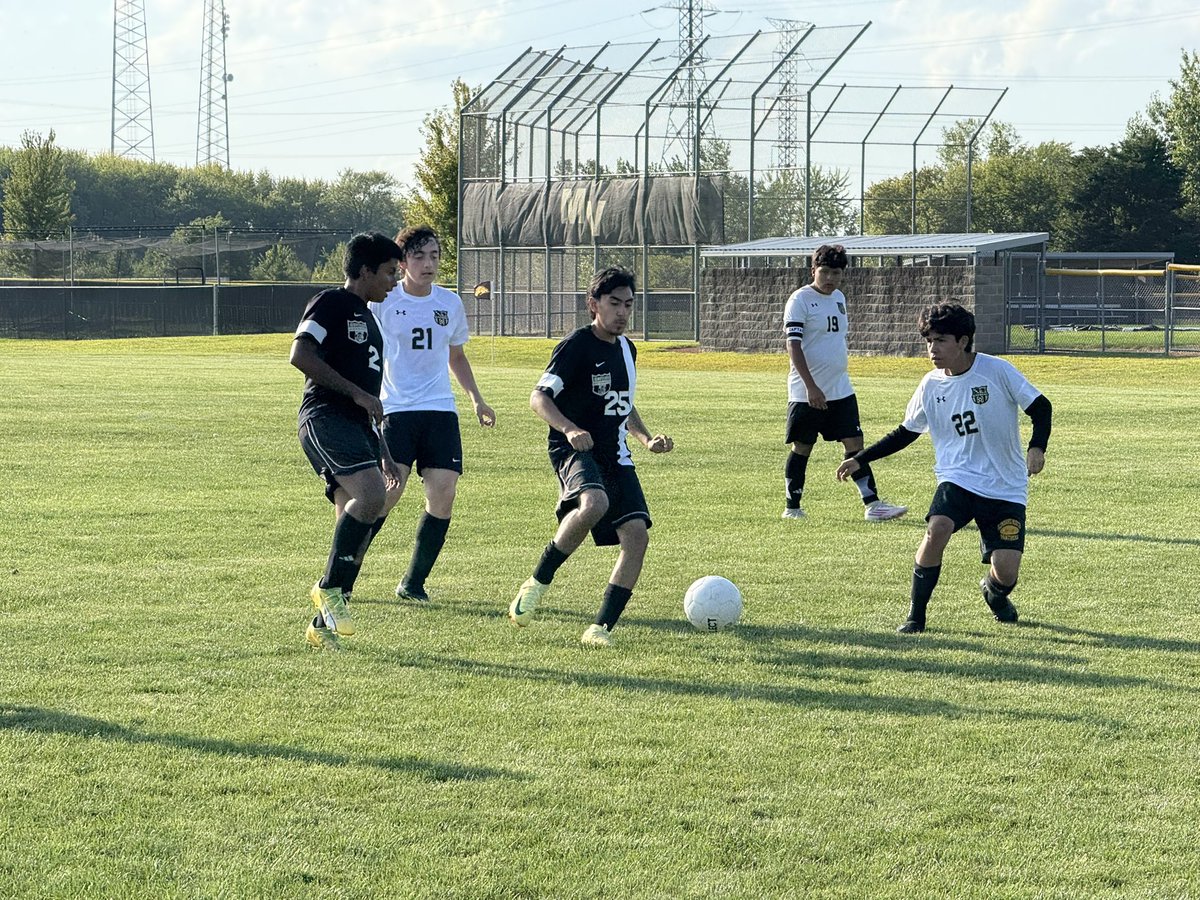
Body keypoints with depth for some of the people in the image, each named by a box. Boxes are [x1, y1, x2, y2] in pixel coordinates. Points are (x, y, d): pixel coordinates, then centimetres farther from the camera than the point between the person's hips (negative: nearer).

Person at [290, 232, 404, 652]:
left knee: (355, 523, 5)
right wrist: (358, 394, -18)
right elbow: (301, 355, -18)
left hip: (356, 426, 10)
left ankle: (323, 625, 11)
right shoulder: (330, 304, -3)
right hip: (325, 417, -10)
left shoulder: (366, 317, 26)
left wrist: (382, 452, 30)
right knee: (370, 494, -28)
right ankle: (330, 587, -16)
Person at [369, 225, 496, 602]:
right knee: (389, 491, -17)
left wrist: (476, 399, 17)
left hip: (440, 409, 4)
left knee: (443, 492, -10)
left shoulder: (450, 303, 10)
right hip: (395, 408, -4)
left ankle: (414, 582, 4)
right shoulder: (383, 301, -3)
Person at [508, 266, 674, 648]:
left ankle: (601, 627, -4)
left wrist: (647, 438, 17)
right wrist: (570, 430, -30)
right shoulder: (577, 345, -7)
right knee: (595, 504, -37)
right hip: (575, 450, -7)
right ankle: (538, 581, -17)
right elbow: (539, 397, -14)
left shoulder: (626, 348, 16)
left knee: (636, 535, -11)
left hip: (616, 457, 7)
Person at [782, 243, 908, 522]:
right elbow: (793, 345, -18)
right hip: (806, 392, -7)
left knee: (855, 443, 2)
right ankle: (792, 507, 13)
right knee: (802, 447, 2)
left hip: (841, 390, 7)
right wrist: (811, 387, -25)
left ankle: (872, 504, 1)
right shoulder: (801, 300, -11)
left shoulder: (839, 298, 12)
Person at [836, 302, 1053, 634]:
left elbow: (1040, 407, -4)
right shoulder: (931, 385, 1)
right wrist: (860, 459, 9)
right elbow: (905, 433, 14)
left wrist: (1037, 448, -22)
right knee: (937, 529, -30)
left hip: (1005, 488, -2)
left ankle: (994, 591, 32)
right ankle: (916, 615, -13)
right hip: (958, 479, 2)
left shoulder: (997, 370, -10)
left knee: (1006, 573, -10)